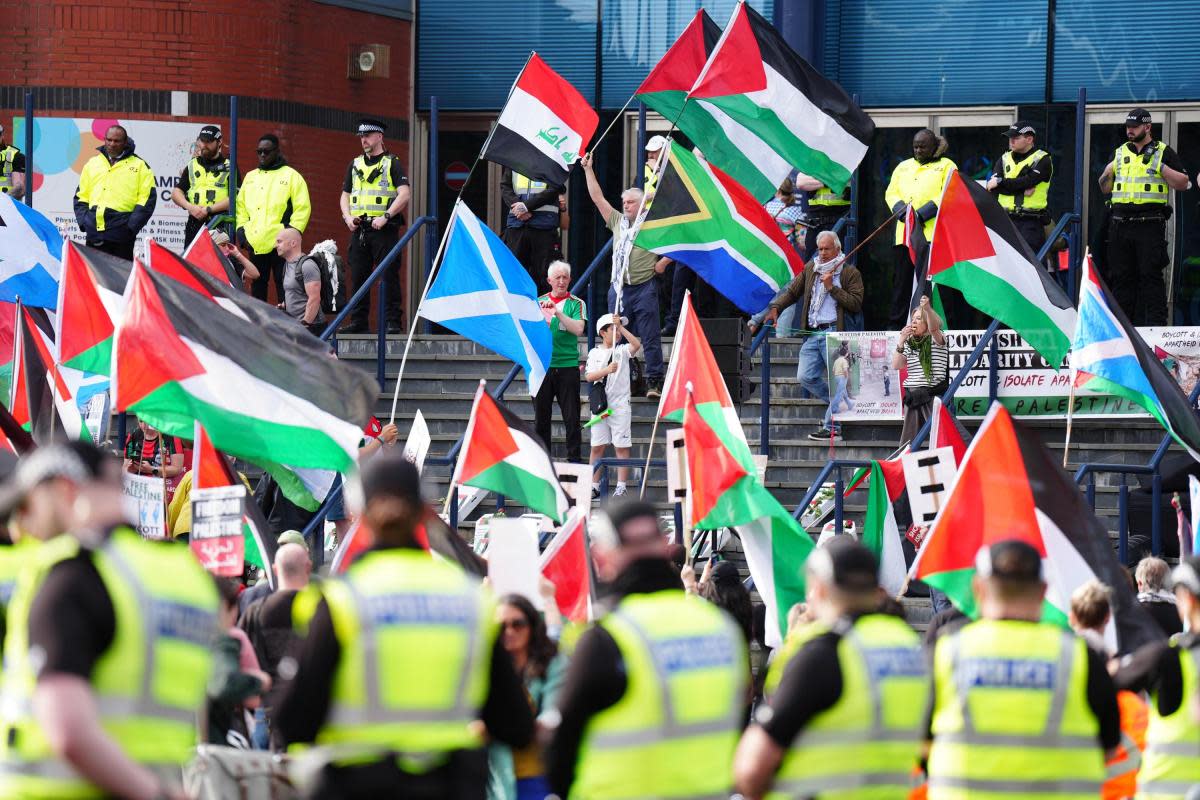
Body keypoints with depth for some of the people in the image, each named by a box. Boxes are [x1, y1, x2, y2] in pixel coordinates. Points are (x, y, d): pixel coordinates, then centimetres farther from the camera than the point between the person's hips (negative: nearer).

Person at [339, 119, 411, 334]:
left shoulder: (392, 164, 0)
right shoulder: (355, 165, 17)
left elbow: (405, 194, -11)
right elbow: (345, 195, 20)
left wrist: (385, 216, -19)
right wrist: (348, 216, 1)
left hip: (384, 229, -6)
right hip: (359, 229, 6)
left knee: (389, 276, -6)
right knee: (358, 276, 5)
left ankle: (393, 322, -5)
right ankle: (359, 322, 11)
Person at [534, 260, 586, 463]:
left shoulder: (576, 304, 3)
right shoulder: (539, 302, 11)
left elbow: (579, 329, -13)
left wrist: (557, 312, -18)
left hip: (567, 365, -3)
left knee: (572, 418, -3)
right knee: (541, 418, 6)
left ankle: (575, 459, 0)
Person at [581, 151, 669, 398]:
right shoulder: (617, 222, 13)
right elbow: (598, 198, 13)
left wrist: (663, 262, -3)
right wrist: (588, 169, 11)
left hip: (644, 288, -4)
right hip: (619, 289, 5)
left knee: (650, 338, -4)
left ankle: (654, 382, -2)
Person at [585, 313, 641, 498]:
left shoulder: (622, 350, 3)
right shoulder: (595, 353, 7)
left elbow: (636, 345, -18)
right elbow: (589, 376, -4)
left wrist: (621, 327, -19)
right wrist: (607, 370, -19)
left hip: (620, 405, -2)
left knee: (622, 446, -3)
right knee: (597, 447, 4)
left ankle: (621, 487, 0)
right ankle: (594, 486, 9)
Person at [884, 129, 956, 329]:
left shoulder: (946, 166, 7)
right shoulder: (903, 167, 23)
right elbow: (891, 193, 16)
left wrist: (922, 214, -14)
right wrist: (901, 211, -5)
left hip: (931, 232, -5)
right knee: (901, 280, 3)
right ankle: (896, 325, 6)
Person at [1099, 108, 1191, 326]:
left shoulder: (1163, 152, 4)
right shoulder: (1120, 153, 18)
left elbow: (1182, 183, -1)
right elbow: (1105, 189, 22)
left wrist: (1162, 168, -14)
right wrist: (1108, 173, 2)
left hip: (1150, 225, -5)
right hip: (1120, 224, 5)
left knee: (1151, 275, -8)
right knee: (1121, 275, 6)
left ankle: (1156, 323, -8)